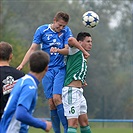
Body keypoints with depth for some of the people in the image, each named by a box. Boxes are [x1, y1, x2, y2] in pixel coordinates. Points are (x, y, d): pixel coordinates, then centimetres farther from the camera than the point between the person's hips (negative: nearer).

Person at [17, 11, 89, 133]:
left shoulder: (66, 31, 3)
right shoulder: (42, 30, 1)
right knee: (51, 103, -3)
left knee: (56, 98, -18)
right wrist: (22, 65, -6)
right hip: (47, 70, 1)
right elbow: (33, 49, 2)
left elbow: (67, 50, -2)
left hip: (60, 69, -1)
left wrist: (57, 50, -21)